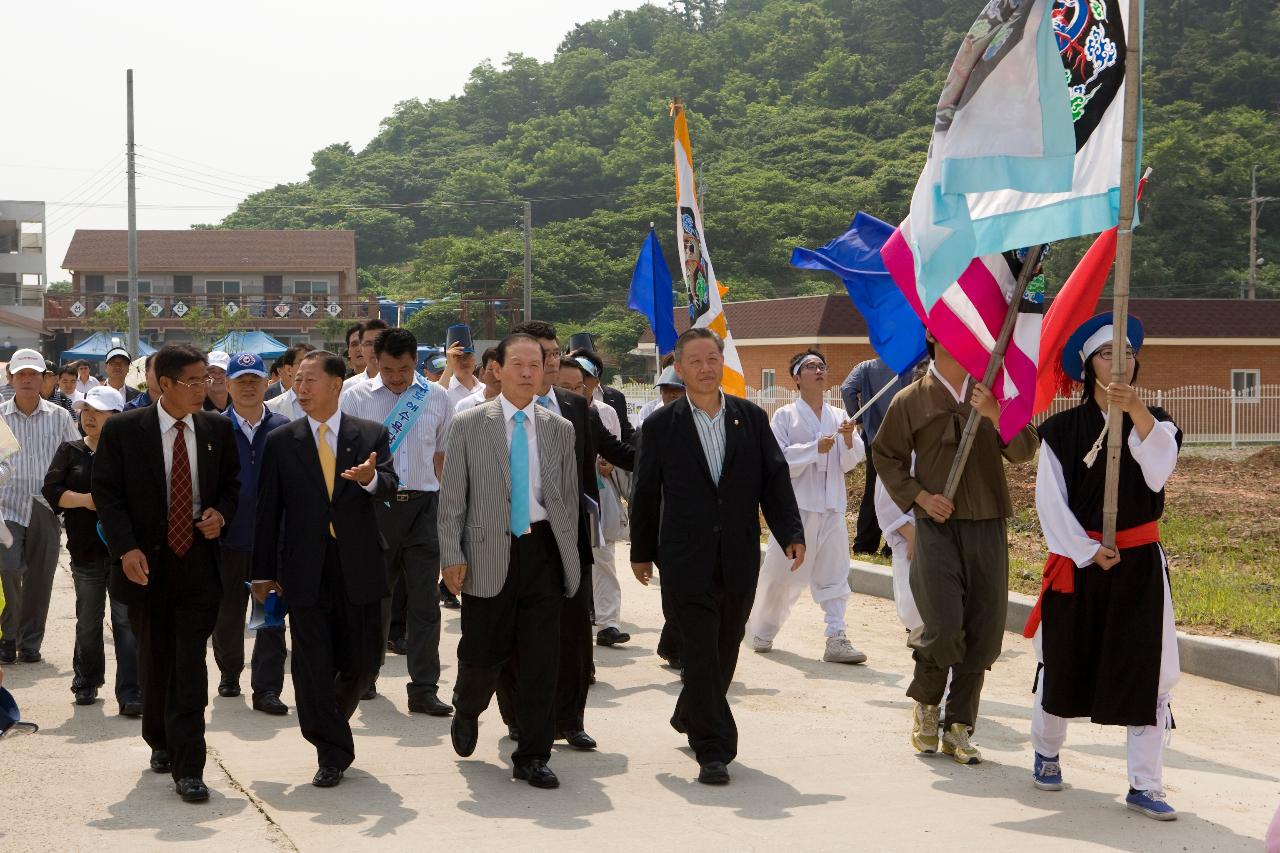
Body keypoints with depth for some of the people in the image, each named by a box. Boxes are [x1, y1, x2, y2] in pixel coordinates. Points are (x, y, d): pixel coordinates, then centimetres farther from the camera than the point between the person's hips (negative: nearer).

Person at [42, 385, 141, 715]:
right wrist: (85, 500, -12)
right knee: (88, 621, 12)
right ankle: (87, 684, 30)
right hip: (86, 550, 3)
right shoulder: (70, 451, 9)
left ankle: (130, 694, -8)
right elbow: (51, 490, 2)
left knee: (127, 620, -7)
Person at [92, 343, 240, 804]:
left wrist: (221, 513, -6)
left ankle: (187, 767, -5)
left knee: (190, 665, -7)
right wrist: (126, 548, -14)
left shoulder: (217, 429, 3)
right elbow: (106, 493, -4)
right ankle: (161, 743, 35)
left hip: (199, 562, 0)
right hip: (146, 564, 0)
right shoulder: (123, 429, -5)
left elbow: (232, 482, 15)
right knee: (155, 662, 13)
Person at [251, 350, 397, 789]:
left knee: (361, 662, 7)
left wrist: (371, 478, -34)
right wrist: (263, 572, 5)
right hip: (305, 570, 0)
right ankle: (332, 752, 8)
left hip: (358, 567, 0)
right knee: (312, 665, -2)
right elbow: (268, 511, 6)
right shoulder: (281, 441, 5)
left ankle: (330, 722, 35)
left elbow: (390, 487, -10)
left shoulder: (371, 435, 4)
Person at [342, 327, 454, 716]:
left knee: (424, 600, -1)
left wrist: (440, 501, 8)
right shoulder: (356, 398, 1)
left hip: (423, 505, 1)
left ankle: (424, 689, 3)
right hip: (374, 505, -1)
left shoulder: (436, 397, 6)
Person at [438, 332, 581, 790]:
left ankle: (532, 757, 9)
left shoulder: (560, 429, 10)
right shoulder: (468, 425, 2)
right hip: (488, 554, -2)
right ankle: (466, 712, 38)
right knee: (483, 650, 4)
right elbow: (451, 498, 0)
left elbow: (570, 498, 13)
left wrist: (568, 556, 9)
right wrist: (452, 556, -6)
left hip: (543, 550, 2)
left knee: (541, 660, 0)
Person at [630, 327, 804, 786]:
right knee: (701, 653, -8)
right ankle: (713, 751, -6)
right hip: (688, 559, -3)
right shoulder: (660, 425, 0)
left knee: (725, 650, 14)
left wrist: (791, 534, -7)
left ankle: (690, 716, 38)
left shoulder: (752, 418, 6)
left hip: (740, 558, 3)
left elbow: (775, 479, 4)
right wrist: (641, 551, 10)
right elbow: (645, 491, 6)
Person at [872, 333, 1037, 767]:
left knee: (983, 633, 3)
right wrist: (920, 497, -4)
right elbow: (885, 455, 9)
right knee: (944, 628, -13)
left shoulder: (991, 394, 10)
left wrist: (995, 414, -16)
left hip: (988, 527, 3)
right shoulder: (912, 400, 3)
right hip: (938, 525, -3)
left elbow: (1024, 450, 2)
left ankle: (959, 727, 15)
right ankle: (925, 703, 15)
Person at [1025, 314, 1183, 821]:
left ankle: (1144, 785, 0)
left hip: (1140, 564, 1)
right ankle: (1046, 754, 33)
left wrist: (1137, 411, -32)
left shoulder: (1155, 422, 2)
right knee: (1064, 662, 10)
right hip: (1077, 561, 0)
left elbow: (1158, 472, -19)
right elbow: (1050, 501, -3)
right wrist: (1086, 551, -10)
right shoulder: (1062, 430, -1)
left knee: (1146, 670, -4)